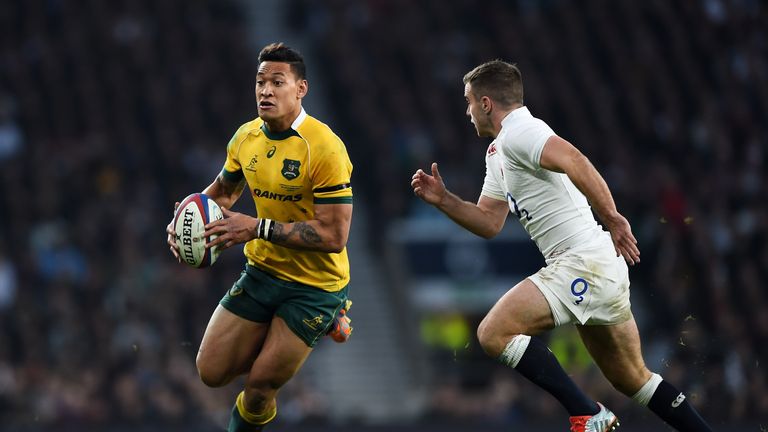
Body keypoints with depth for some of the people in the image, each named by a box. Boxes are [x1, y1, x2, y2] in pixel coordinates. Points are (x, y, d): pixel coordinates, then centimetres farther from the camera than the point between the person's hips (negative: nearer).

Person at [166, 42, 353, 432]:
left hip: (313, 285, -6)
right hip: (262, 272, 6)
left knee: (259, 389, -7)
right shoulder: (246, 137, -2)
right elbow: (223, 191, 19)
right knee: (212, 372, 5)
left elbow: (334, 236, -27)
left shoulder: (324, 148, -23)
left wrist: (258, 228, -29)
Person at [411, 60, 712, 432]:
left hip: (583, 262, -10)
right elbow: (488, 223, 25)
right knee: (633, 380, 14)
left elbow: (574, 161, -28)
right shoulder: (497, 152, 21)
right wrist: (443, 200, 14)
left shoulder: (518, 132, -11)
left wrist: (611, 217, -32)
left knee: (493, 333, -14)